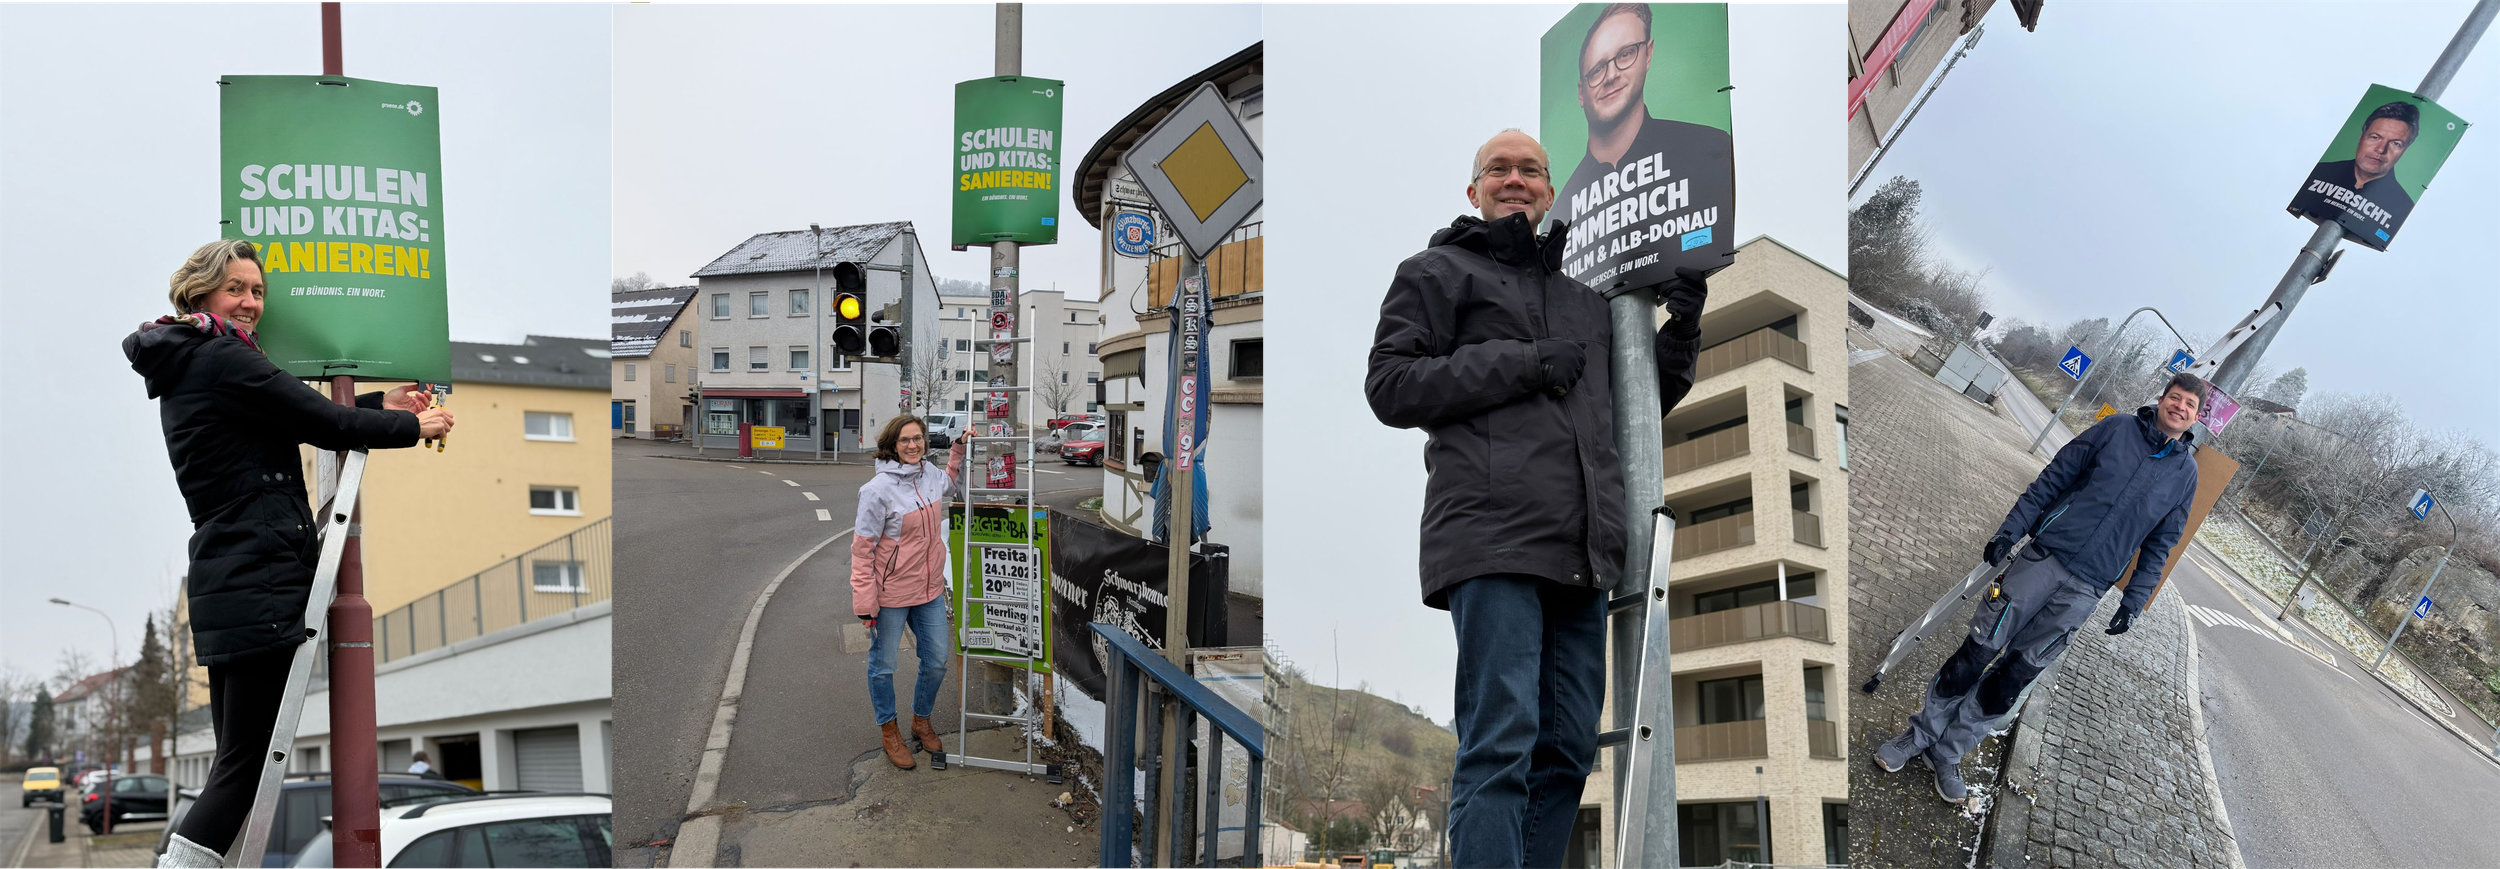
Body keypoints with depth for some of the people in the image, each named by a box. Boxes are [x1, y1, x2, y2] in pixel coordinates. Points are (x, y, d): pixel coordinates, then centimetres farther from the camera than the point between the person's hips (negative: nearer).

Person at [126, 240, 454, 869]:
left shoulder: (181, 367, 20)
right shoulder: (223, 360, -10)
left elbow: (298, 417, 23)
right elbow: (327, 425, -9)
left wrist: (382, 407, 19)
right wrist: (413, 426, 6)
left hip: (220, 577, 10)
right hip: (259, 579, -10)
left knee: (235, 759, 10)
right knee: (247, 762, -7)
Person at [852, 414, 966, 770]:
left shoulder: (927, 475, 0)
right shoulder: (878, 490, -21)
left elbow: (948, 482, 27)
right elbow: (862, 549, -17)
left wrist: (959, 448, 13)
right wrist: (864, 603, -18)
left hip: (929, 589, 6)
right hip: (890, 594, -6)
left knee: (937, 661, 14)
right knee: (883, 666, 11)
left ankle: (921, 721, 37)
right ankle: (889, 732, 30)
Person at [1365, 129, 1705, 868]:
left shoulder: (1584, 298, 28)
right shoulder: (1440, 272, 12)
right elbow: (1391, 385, -1)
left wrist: (1681, 329, 16)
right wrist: (1521, 365, -7)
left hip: (1581, 556, 6)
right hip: (1493, 542, -6)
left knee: (1567, 750, 3)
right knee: (1500, 747, -15)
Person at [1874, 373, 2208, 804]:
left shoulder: (2185, 473, 8)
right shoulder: (2116, 429, 4)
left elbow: (2159, 545, 12)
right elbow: (2054, 478, 4)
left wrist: (2134, 601, 6)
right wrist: (2010, 529, -3)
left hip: (2085, 590, 1)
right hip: (2044, 557, -1)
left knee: (2019, 672, 0)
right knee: (1979, 649, -2)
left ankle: (1948, 752, 12)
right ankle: (1922, 732, 14)